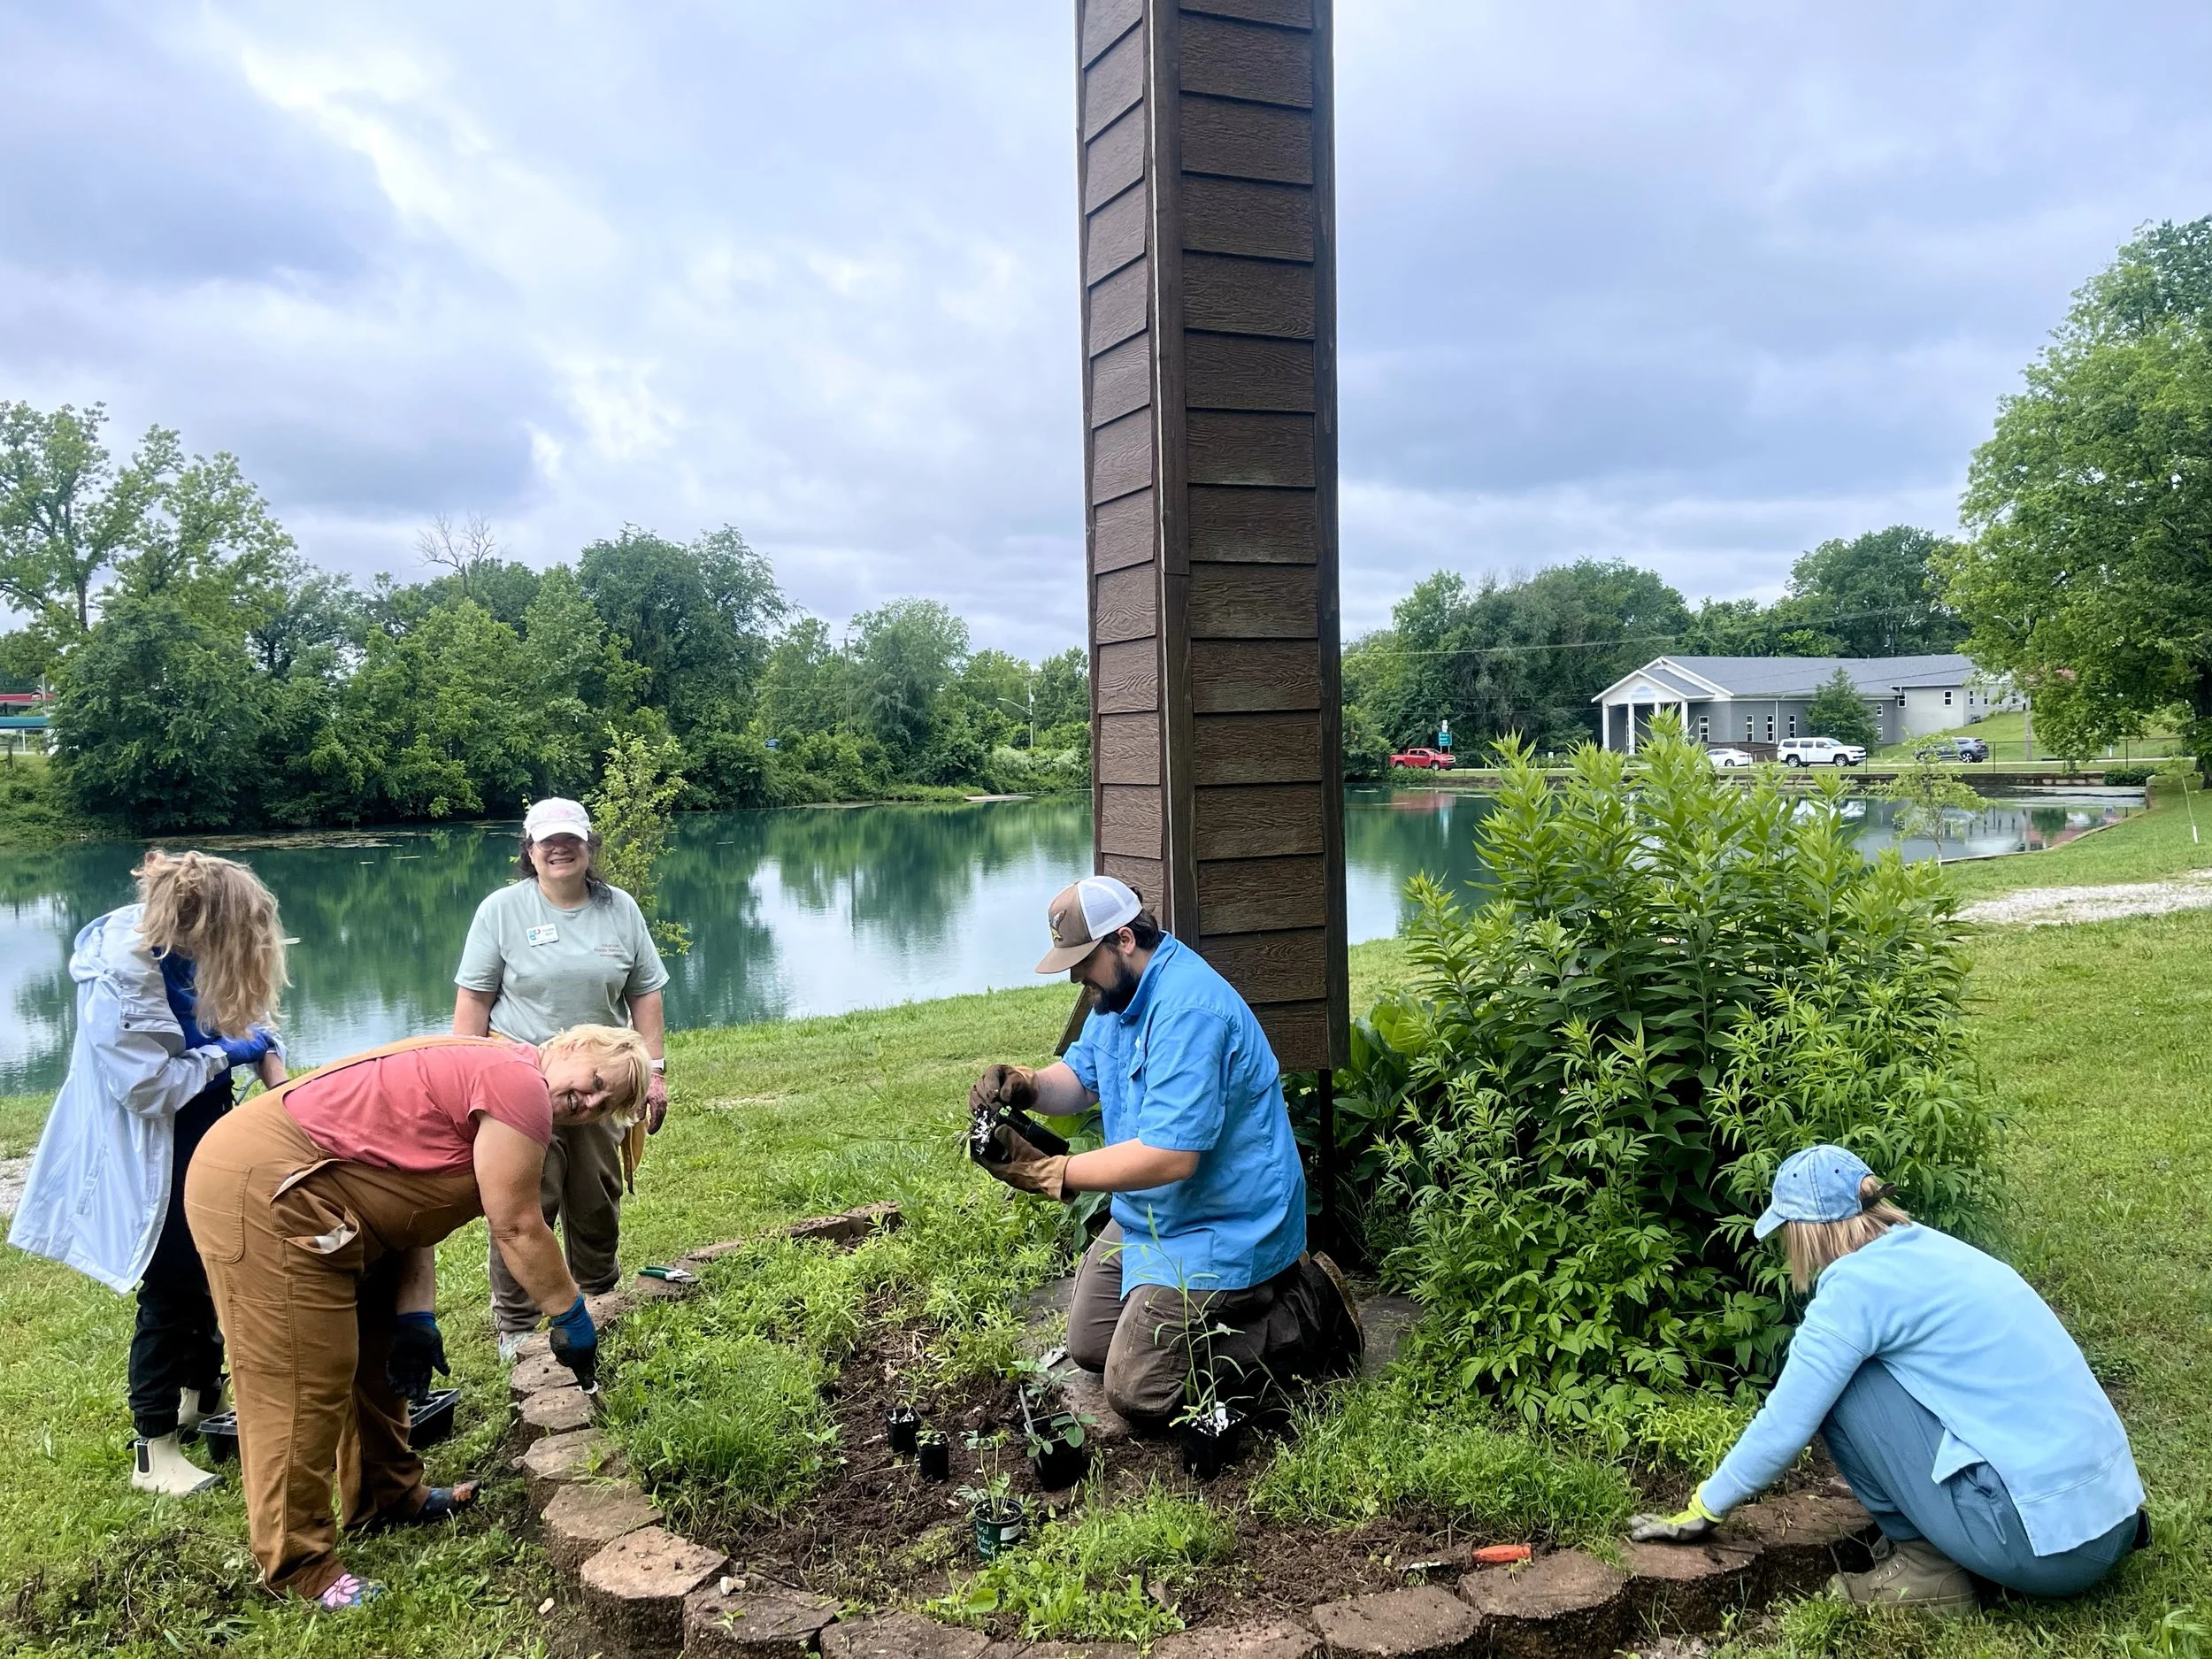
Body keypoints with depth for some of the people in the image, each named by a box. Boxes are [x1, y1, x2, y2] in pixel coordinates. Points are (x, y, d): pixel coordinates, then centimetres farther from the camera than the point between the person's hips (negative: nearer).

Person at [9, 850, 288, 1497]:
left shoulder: (181, 945, -7)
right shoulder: (122, 977, -30)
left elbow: (241, 1010, 7)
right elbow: (151, 1085, -26)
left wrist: (267, 1053, -9)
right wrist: (229, 1053, -17)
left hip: (200, 1132, 8)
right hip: (150, 1154, -8)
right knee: (171, 1289, 1)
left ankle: (201, 1395, 40)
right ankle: (153, 1449, 15)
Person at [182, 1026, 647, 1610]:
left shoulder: (484, 1071, 14)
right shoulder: (519, 1081, -17)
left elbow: (412, 1206, 11)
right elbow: (517, 1228, -15)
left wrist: (415, 1317, 3)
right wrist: (571, 1316, -5)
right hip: (260, 1190, -12)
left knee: (379, 1356, 20)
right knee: (304, 1383, -6)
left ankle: (387, 1496, 34)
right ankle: (298, 1564, 6)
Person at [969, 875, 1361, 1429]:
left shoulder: (1187, 1009, -30)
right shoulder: (1120, 988, 3)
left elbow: (1171, 1155, -35)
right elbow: (1080, 1078, 9)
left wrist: (1048, 1171, -33)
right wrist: (1023, 1085, -13)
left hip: (1220, 1230, -10)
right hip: (1149, 1217, 10)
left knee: (1137, 1394, -9)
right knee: (1089, 1346, 17)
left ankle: (1308, 1316, 4)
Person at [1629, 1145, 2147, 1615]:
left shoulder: (1856, 1285, -11)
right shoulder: (1928, 1248, 13)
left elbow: (1783, 1426, -5)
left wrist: (1702, 1510, 10)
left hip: (2045, 1547, -8)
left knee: (1839, 1382, -2)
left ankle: (1927, 1565, 5)